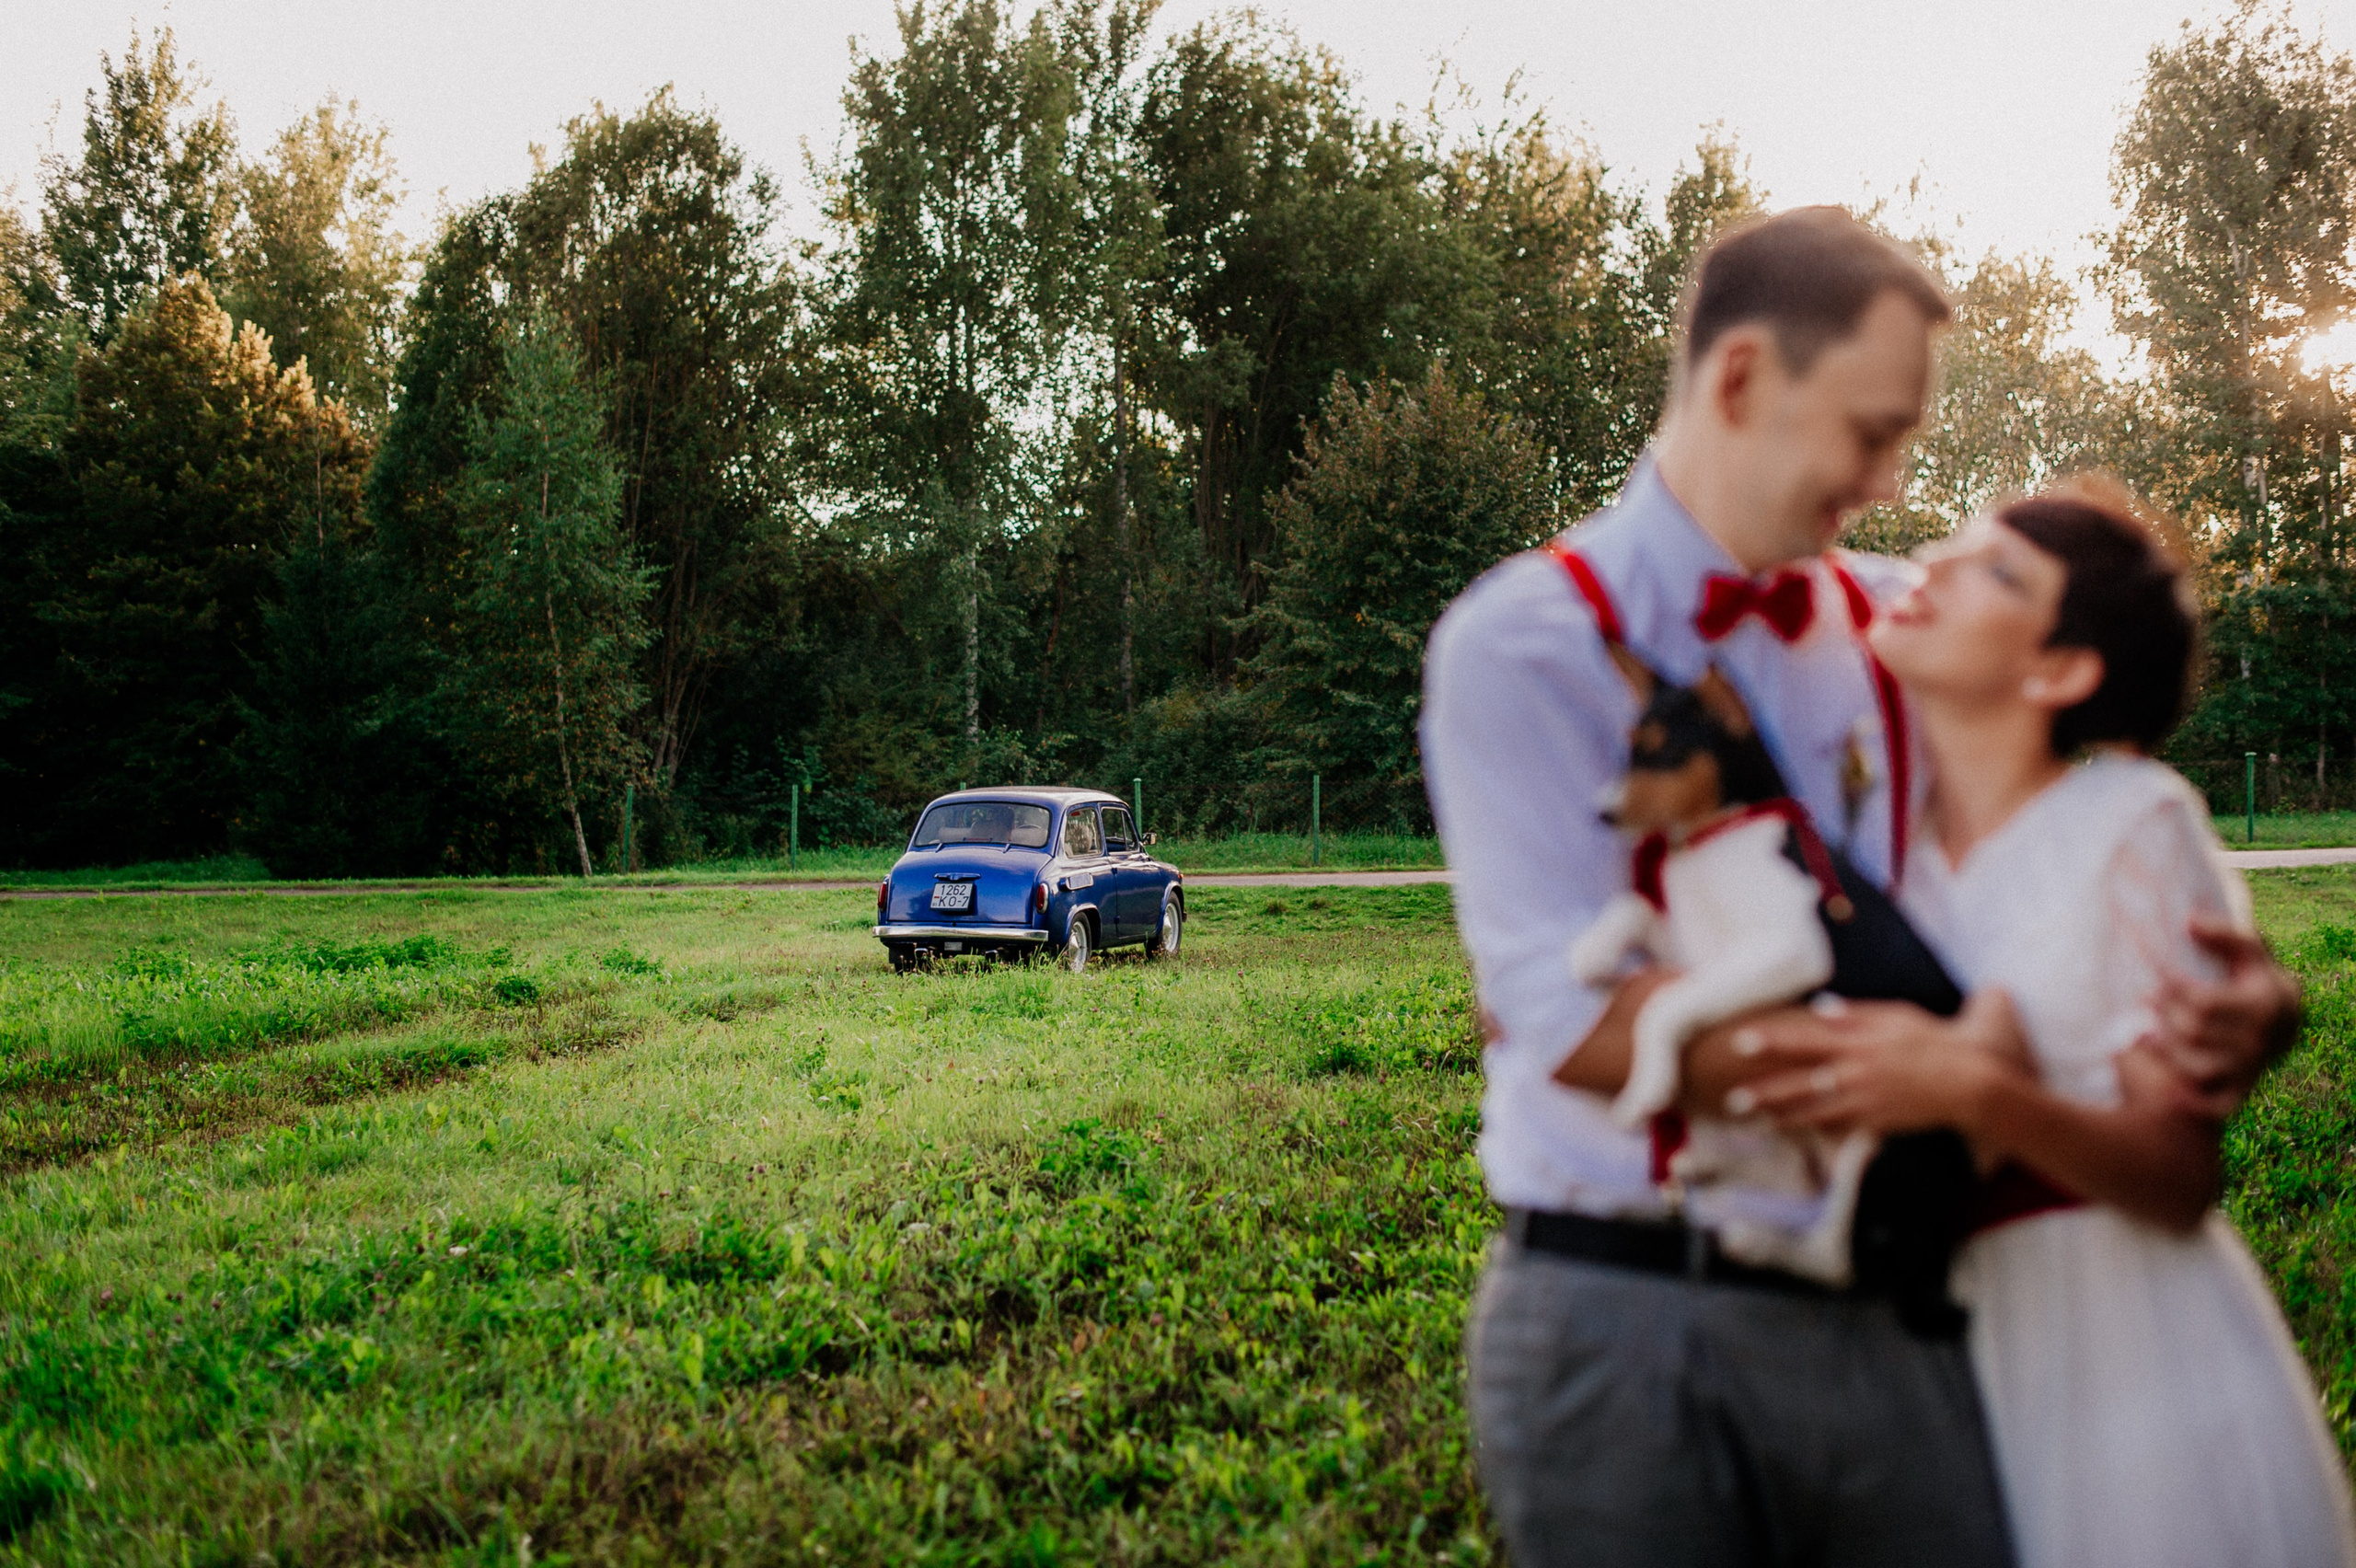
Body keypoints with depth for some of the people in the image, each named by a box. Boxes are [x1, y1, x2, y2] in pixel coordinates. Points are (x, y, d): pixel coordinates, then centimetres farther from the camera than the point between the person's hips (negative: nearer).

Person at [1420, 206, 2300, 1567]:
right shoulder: (1524, 647, -7)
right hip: (1629, 1332, -4)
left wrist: (2238, 994, -1)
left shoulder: (1892, 624, 9)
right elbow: (1574, 1017, -17)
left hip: (1884, 1314, 5)